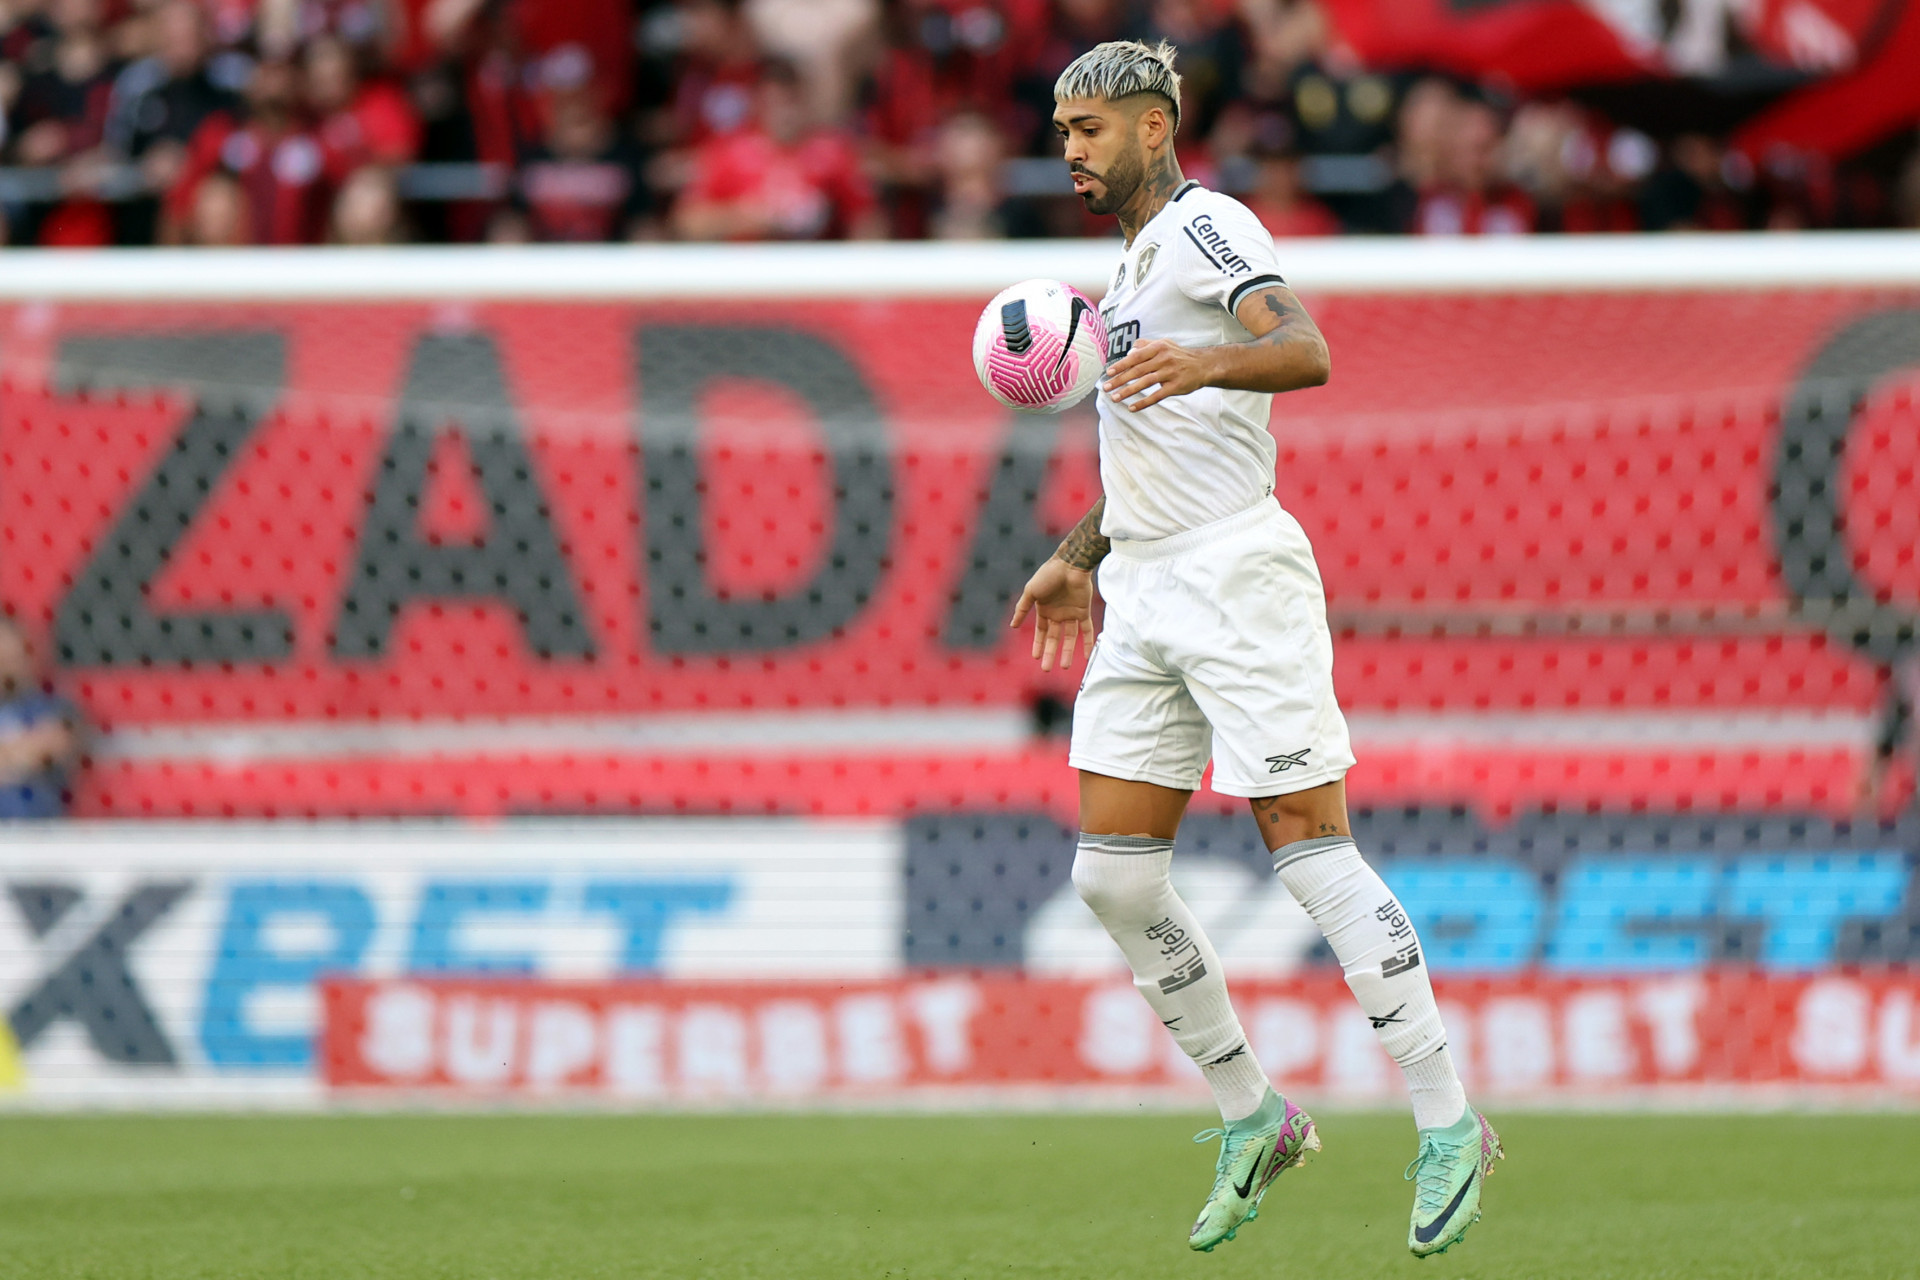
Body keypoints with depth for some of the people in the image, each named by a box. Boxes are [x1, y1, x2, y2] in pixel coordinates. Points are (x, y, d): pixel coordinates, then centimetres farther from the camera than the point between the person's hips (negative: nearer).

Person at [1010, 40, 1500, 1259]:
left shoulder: (1206, 224, -8)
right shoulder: (1138, 257, 21)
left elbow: (1305, 351, -26)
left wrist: (1204, 361, -45)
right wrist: (1081, 557, 30)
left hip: (1237, 578, -9)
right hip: (1147, 596, 9)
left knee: (1311, 850, -10)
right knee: (1113, 874, 2)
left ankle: (1449, 1126, -5)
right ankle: (1254, 1121, 13)